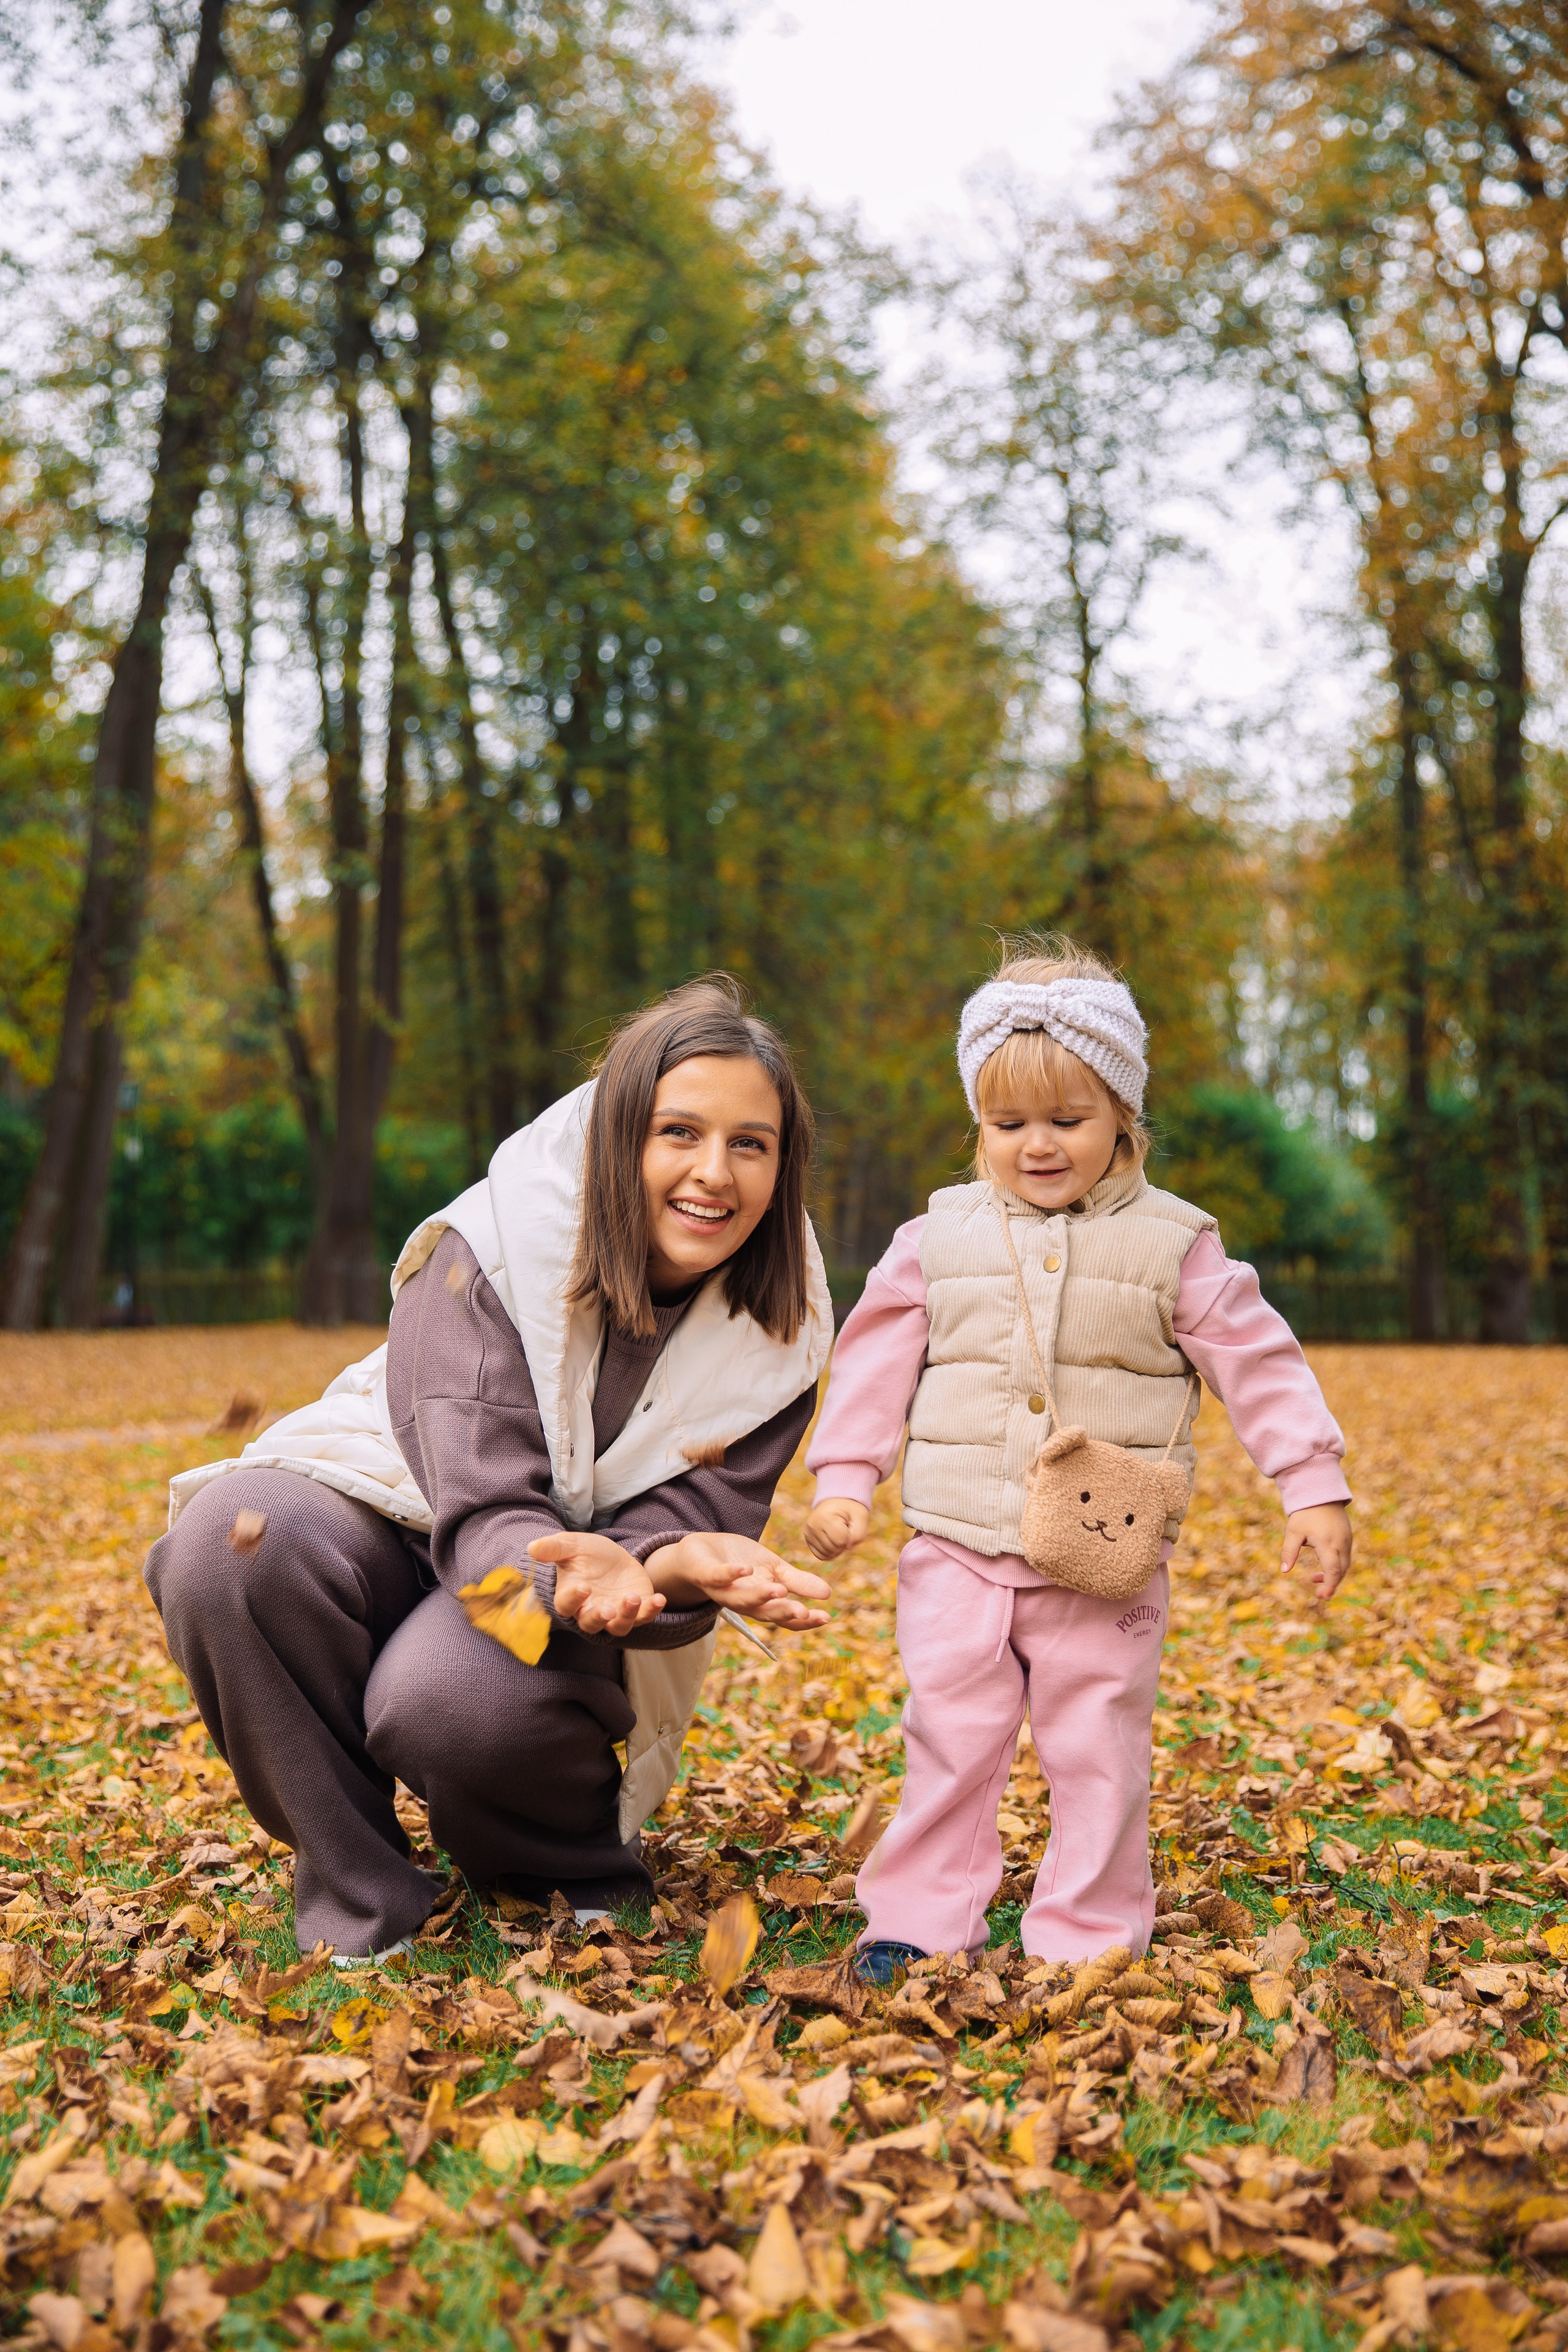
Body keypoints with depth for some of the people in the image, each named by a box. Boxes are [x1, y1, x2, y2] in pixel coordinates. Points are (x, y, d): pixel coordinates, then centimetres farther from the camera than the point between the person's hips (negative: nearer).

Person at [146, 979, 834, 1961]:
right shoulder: (491, 1250, -23)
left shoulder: (778, 1336, -13)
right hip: (404, 1512, 0)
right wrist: (576, 1573, -52)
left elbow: (676, 1532, -16)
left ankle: (582, 1869, 2)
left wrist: (677, 1567, -42)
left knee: (453, 1698, -34)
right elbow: (481, 1514, -28)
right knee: (235, 1535, -33)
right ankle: (358, 1899, -14)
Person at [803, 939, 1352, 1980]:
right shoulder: (939, 1239, 3)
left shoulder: (1173, 1245, -3)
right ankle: (922, 1920, 22)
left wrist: (1315, 1488, -5)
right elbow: (878, 1360, 8)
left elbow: (1259, 1363, -1)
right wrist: (845, 1480, 3)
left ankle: (1090, 1935, 23)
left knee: (1098, 1749, 8)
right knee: (950, 1739, 8)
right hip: (960, 1552, 2)